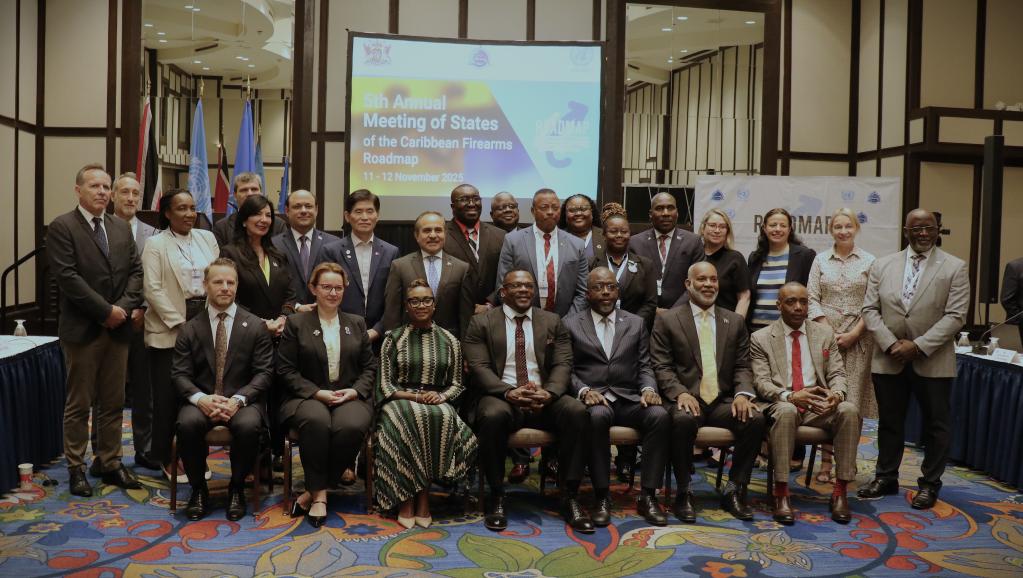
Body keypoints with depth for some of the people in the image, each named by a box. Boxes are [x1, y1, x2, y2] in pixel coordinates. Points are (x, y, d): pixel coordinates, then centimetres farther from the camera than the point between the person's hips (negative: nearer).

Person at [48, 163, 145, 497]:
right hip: (82, 329, -5)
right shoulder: (62, 227, -6)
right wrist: (106, 310, -16)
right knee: (79, 404, 5)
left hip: (118, 328, 5)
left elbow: (135, 271, 8)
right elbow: (67, 276, -14)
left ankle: (110, 464, 21)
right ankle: (76, 468, 16)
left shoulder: (122, 228, 12)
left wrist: (124, 306, -8)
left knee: (113, 403, 11)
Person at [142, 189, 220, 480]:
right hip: (170, 329, -3)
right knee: (168, 395, 3)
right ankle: (168, 458, 15)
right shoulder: (156, 244, -1)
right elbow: (153, 289, -7)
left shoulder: (207, 238, 12)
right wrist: (180, 323, -12)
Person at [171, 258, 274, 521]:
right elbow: (180, 374, 3)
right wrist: (201, 398, -18)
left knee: (248, 425, -33)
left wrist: (237, 400, -17)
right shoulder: (190, 329, 9)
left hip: (242, 401, -1)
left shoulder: (255, 326, 5)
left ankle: (236, 488, -6)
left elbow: (264, 373, -1)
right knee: (187, 423, -31)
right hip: (201, 401, 1)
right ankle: (198, 489, -6)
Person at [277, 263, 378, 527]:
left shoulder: (357, 323, 18)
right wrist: (318, 393, -11)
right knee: (316, 421, -38)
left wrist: (354, 391, -5)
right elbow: (286, 370, 2)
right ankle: (320, 494, -23)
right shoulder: (296, 323, 9)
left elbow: (369, 366, 15)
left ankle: (313, 491, -18)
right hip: (308, 397, -2)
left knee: (351, 426, -33)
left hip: (350, 396, 2)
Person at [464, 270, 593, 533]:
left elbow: (563, 365, 5)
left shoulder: (553, 322, 15)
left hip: (545, 397, 2)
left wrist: (549, 393, -17)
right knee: (493, 415, -36)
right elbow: (479, 367, -3)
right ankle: (496, 496, -17)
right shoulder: (481, 323, 8)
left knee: (577, 411, -27)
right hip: (501, 396, -2)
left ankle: (569, 496, -17)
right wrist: (510, 392, -21)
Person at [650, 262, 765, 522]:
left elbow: (742, 366, 12)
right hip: (686, 400, -3)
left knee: (755, 419, -26)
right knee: (683, 420, -36)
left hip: (723, 402, 3)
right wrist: (680, 393, -19)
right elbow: (662, 367, -1)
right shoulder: (667, 321, 6)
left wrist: (742, 393, -9)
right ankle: (683, 493, -16)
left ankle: (734, 490, -7)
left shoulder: (735, 322, 16)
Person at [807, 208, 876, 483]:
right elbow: (812, 298, 3)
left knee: (852, 399, 0)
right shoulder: (820, 259, 8)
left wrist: (854, 334, -8)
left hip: (858, 337, -1)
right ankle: (826, 460, 6)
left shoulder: (869, 261, 4)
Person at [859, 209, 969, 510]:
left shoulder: (955, 267, -2)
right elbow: (870, 309, 3)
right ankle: (885, 477, 25)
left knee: (935, 425, 8)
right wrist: (890, 344, -10)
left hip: (933, 362, -2)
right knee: (889, 422, 12)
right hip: (889, 360, 2)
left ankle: (929, 484, 22)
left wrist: (918, 346, -16)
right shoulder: (882, 265, 6)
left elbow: (955, 316, -8)